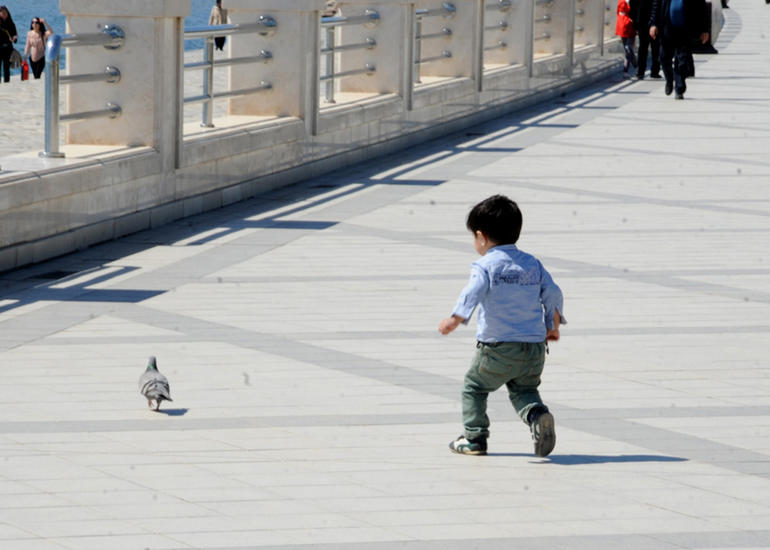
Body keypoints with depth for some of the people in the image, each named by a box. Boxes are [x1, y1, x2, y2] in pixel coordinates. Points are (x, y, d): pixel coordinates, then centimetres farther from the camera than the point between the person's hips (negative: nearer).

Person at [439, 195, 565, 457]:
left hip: (498, 349, -5)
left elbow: (473, 292, -24)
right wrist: (553, 326, 25)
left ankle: (474, 437, 14)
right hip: (534, 347, 5)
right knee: (523, 389, 18)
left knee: (474, 387, 14)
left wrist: (455, 319, -32)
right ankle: (537, 414, -12)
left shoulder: (485, 265, -7)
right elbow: (553, 294, 12)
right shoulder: (533, 264, 11)